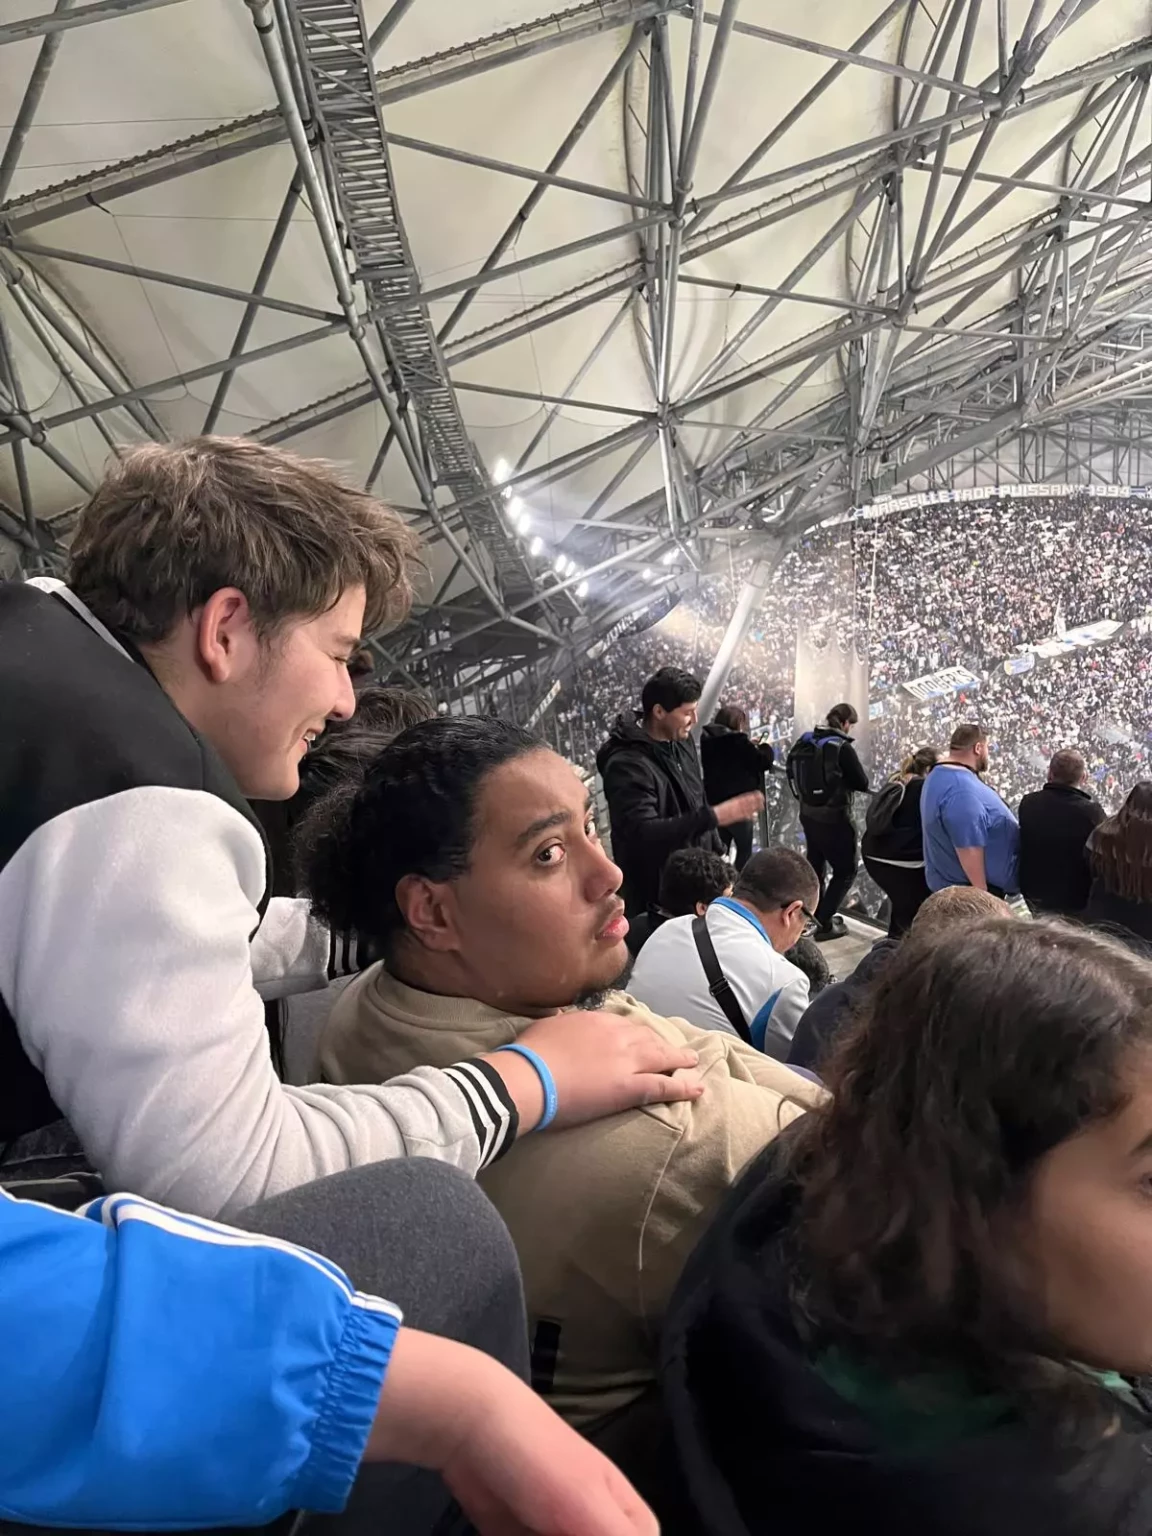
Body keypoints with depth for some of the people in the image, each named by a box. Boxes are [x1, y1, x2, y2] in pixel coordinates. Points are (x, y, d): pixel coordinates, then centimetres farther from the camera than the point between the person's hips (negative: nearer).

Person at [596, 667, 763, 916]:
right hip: (655, 893, -8)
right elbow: (644, 834, -33)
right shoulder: (627, 765, -24)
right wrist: (715, 816, -35)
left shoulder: (682, 741, 4)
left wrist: (716, 851, 13)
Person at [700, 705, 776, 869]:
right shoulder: (737, 740, -19)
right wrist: (765, 746, 4)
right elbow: (764, 761, -15)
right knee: (744, 849, 12)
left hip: (714, 803, 6)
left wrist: (749, 745, 13)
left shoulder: (707, 739, 2)